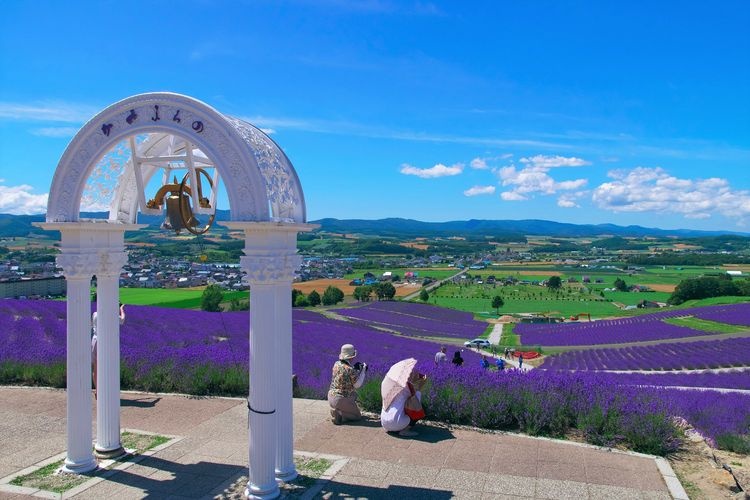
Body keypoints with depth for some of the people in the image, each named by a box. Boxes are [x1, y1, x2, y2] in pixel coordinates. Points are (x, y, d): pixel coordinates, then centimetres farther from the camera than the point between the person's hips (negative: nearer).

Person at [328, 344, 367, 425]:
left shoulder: (336, 364, -2)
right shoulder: (350, 370, -24)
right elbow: (357, 385, -13)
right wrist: (363, 371, -4)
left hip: (331, 396, 8)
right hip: (342, 399, -7)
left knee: (354, 394, 33)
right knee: (357, 416, 14)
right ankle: (338, 414, -8)